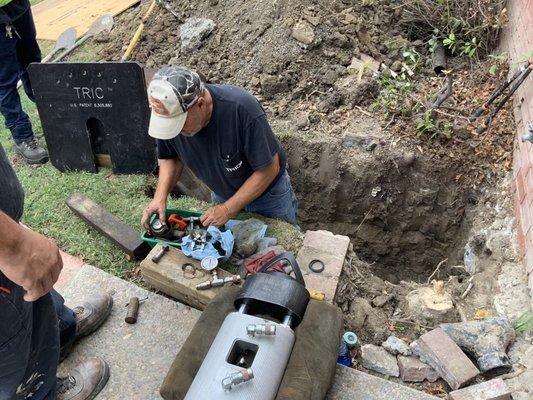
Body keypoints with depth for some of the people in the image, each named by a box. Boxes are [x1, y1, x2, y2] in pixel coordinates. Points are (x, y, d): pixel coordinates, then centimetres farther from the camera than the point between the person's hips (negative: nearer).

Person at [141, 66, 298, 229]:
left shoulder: (242, 110, -40)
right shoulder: (168, 114, -25)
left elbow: (269, 169, -29)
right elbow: (170, 157, -4)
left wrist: (228, 209, -28)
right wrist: (160, 196, -20)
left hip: (267, 191, -3)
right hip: (221, 193, 4)